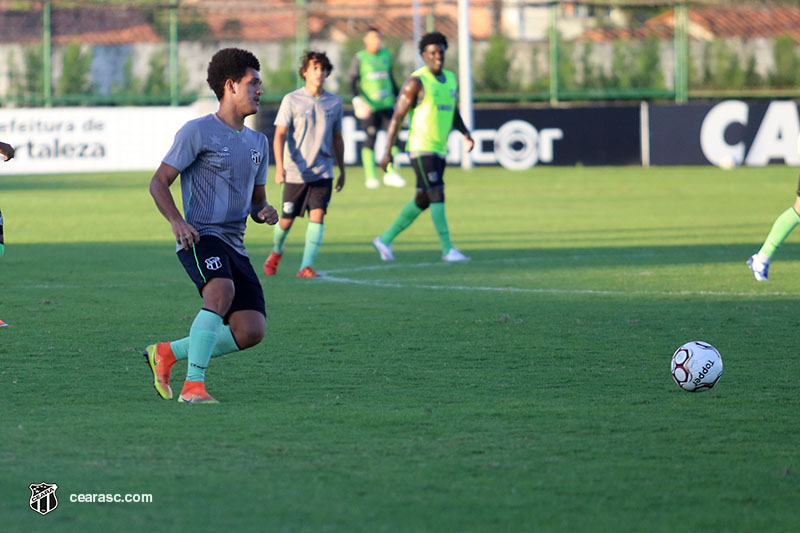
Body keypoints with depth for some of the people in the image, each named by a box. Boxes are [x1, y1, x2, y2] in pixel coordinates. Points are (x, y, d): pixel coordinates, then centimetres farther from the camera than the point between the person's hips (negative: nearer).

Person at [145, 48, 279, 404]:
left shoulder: (257, 143, 19)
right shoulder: (197, 131, -2)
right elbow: (158, 182, -3)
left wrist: (263, 213, 1)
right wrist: (177, 222, -20)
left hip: (234, 246, 7)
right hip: (200, 237, -7)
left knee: (251, 331, -6)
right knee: (222, 291, -35)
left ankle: (167, 353, 13)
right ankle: (193, 387, -30)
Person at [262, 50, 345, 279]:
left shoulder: (334, 102, 6)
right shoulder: (291, 100, -4)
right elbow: (280, 135, -8)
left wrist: (342, 170, 19)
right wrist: (279, 166, -20)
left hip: (323, 172, 2)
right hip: (295, 172, -2)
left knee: (317, 215, -14)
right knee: (287, 219, 7)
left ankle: (306, 266, -15)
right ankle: (276, 251, 37)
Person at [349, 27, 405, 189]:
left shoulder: (386, 55, 12)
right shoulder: (359, 58, -2)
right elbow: (353, 82, -4)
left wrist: (396, 96, 22)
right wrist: (357, 99, -18)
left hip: (387, 104, 4)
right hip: (369, 107, -4)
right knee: (370, 138, -2)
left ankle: (391, 173, 0)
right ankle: (370, 177, 6)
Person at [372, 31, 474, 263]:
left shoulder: (450, 79, 12)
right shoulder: (416, 82, -10)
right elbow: (397, 116, -10)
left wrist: (465, 133, 6)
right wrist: (388, 151, -13)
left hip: (439, 149, 8)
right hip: (421, 148, -8)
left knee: (422, 201, 12)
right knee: (437, 196, -14)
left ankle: (385, 239, 23)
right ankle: (447, 249, -13)